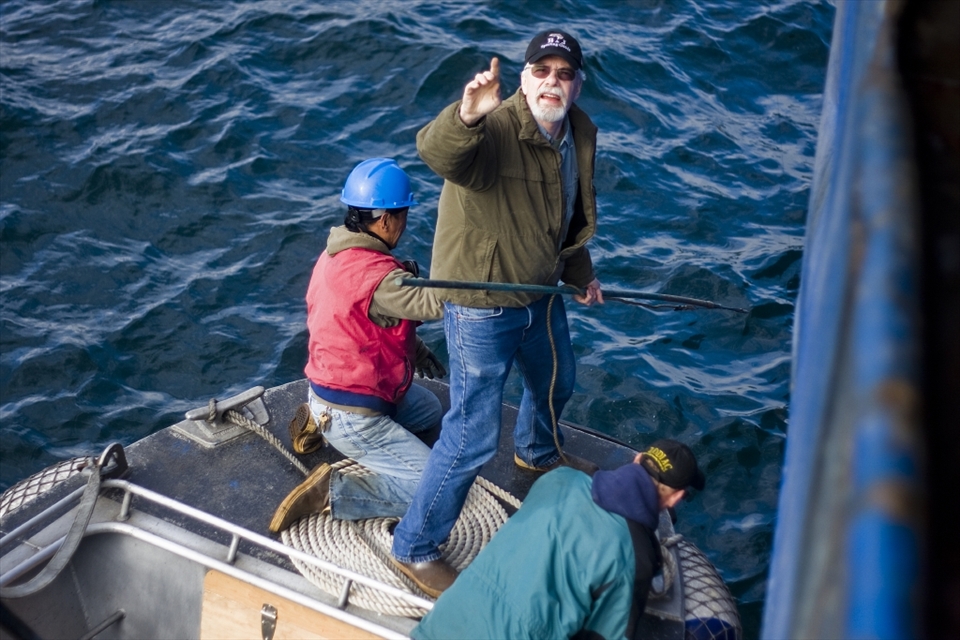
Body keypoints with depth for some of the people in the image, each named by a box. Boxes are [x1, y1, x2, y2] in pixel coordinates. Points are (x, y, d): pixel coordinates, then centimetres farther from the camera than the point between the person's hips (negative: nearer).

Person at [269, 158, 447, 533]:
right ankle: (332, 493, -9)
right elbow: (435, 302, -34)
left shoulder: (336, 254, 2)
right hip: (352, 417, -9)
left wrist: (414, 349, 6)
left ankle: (321, 423, 17)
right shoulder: (374, 274, -28)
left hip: (327, 386, 9)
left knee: (430, 410, 30)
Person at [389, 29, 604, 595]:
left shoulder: (581, 134, 0)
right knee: (474, 439, -6)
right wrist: (465, 116, -69)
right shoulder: (495, 130, -26)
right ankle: (416, 549, 13)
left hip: (540, 295, 8)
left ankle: (538, 452, 67)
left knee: (557, 383, 33)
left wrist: (581, 273, 24)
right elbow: (436, 151, -49)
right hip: (482, 307, -8)